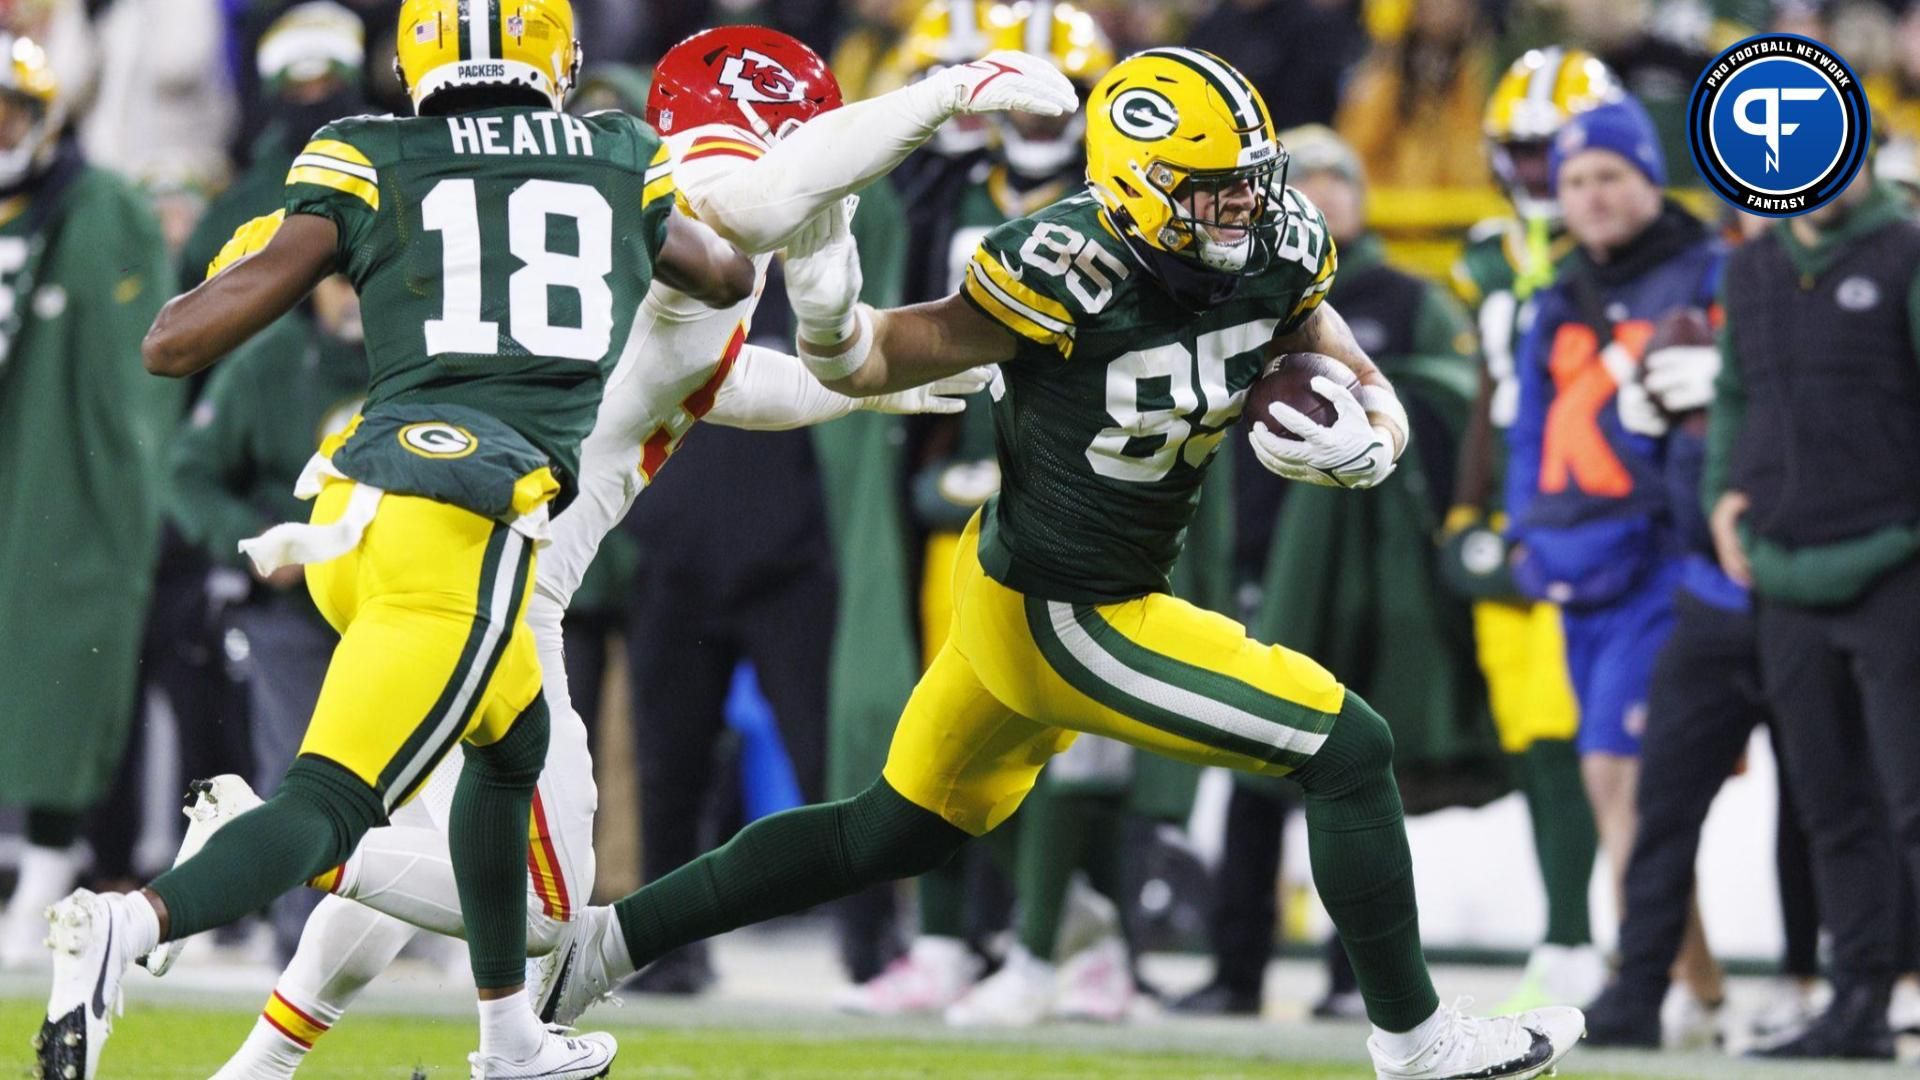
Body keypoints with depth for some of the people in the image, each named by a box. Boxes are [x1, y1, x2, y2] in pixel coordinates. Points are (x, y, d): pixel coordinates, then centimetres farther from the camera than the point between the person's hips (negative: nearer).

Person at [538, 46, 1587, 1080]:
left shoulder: (1275, 256, -8)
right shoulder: (1068, 275, -28)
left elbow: (1379, 410, 1)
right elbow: (871, 361, -17)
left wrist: (1354, 442, -22)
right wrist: (824, 304, -38)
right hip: (1057, 624, -8)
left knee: (901, 832, 23)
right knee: (1349, 750, -6)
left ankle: (610, 938, 31)